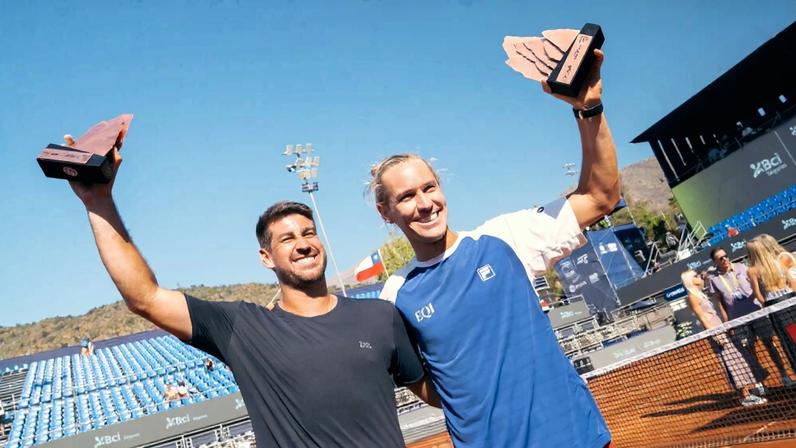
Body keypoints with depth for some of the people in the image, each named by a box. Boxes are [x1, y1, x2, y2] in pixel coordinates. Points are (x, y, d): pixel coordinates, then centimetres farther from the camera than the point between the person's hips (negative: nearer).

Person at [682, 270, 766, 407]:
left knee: (737, 360, 9)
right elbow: (702, 317, -15)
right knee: (734, 363, -9)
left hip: (721, 331, 9)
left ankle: (751, 389, 15)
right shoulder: (692, 297, -9)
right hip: (715, 333, -9)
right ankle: (746, 396, -7)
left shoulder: (700, 294, 19)